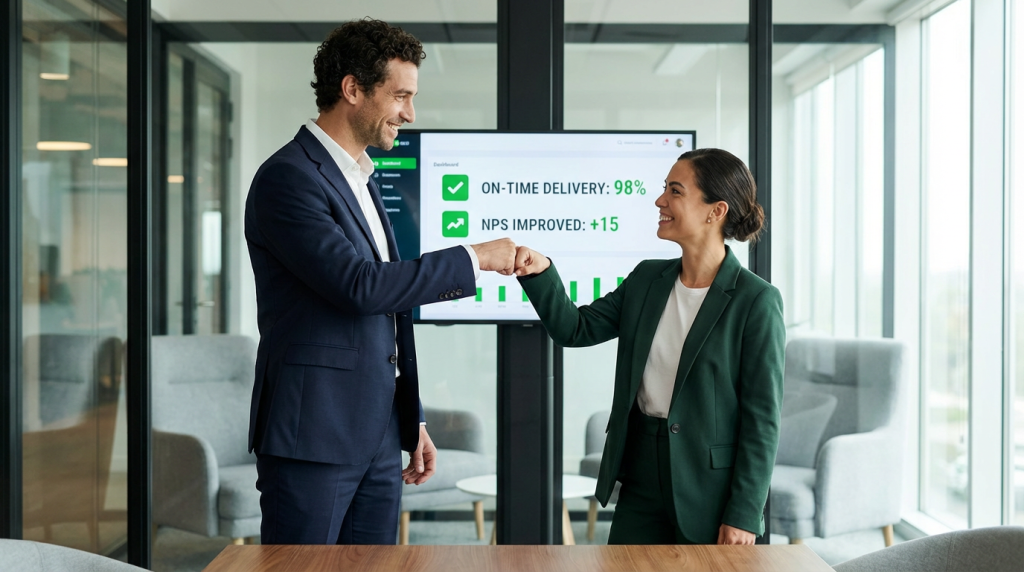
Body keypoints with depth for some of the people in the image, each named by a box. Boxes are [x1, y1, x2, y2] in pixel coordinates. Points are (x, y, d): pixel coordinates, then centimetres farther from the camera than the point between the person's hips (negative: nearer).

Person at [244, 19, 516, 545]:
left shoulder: (360, 180, 17)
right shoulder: (288, 177, -12)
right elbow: (359, 285, -22)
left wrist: (412, 421, 20)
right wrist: (474, 259, -14)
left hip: (377, 437, 8)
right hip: (312, 436, -8)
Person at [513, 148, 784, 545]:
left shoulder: (755, 300, -12)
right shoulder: (647, 279, 6)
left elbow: (762, 418, -12)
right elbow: (575, 329, 6)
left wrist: (743, 516, -13)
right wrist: (541, 272, -11)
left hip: (711, 494, -5)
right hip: (643, 479, 5)